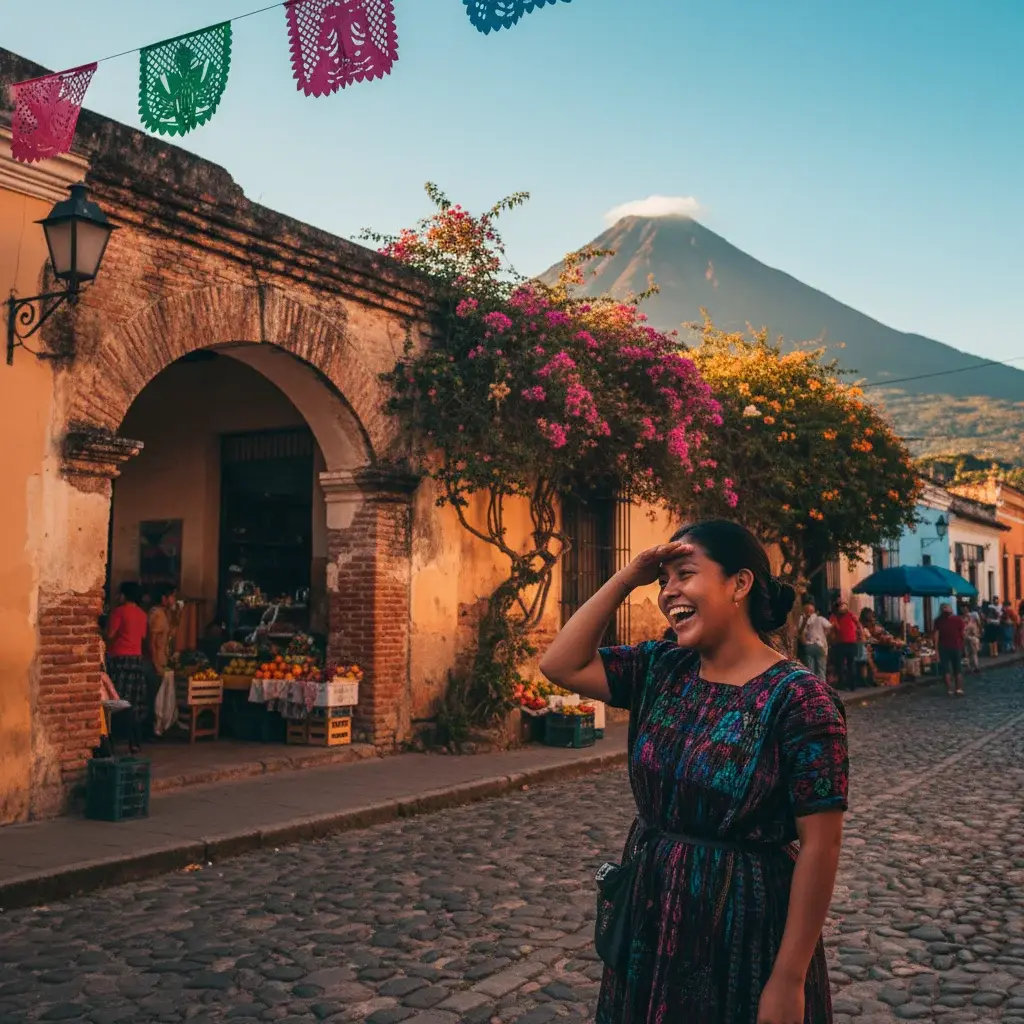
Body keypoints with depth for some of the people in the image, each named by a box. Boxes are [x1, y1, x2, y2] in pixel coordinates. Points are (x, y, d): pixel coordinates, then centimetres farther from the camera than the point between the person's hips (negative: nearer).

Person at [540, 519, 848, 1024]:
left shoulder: (798, 698, -18)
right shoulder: (661, 668, 1)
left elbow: (819, 846, -18)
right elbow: (561, 665, -3)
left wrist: (788, 979, -18)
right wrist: (627, 577, -7)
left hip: (744, 931, -6)